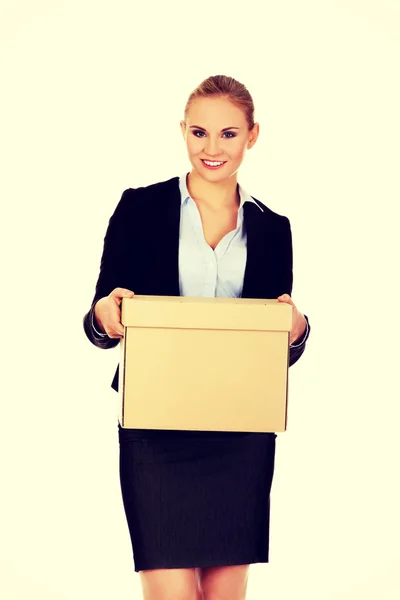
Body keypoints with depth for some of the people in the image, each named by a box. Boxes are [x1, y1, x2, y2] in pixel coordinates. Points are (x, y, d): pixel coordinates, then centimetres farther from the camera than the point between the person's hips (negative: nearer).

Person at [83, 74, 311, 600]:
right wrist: (104, 317, -21)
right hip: (157, 431, -2)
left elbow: (283, 347, 11)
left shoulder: (272, 229, 9)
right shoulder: (140, 208, 2)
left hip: (242, 437, 2)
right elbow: (99, 324, 2)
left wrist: (297, 329, -11)